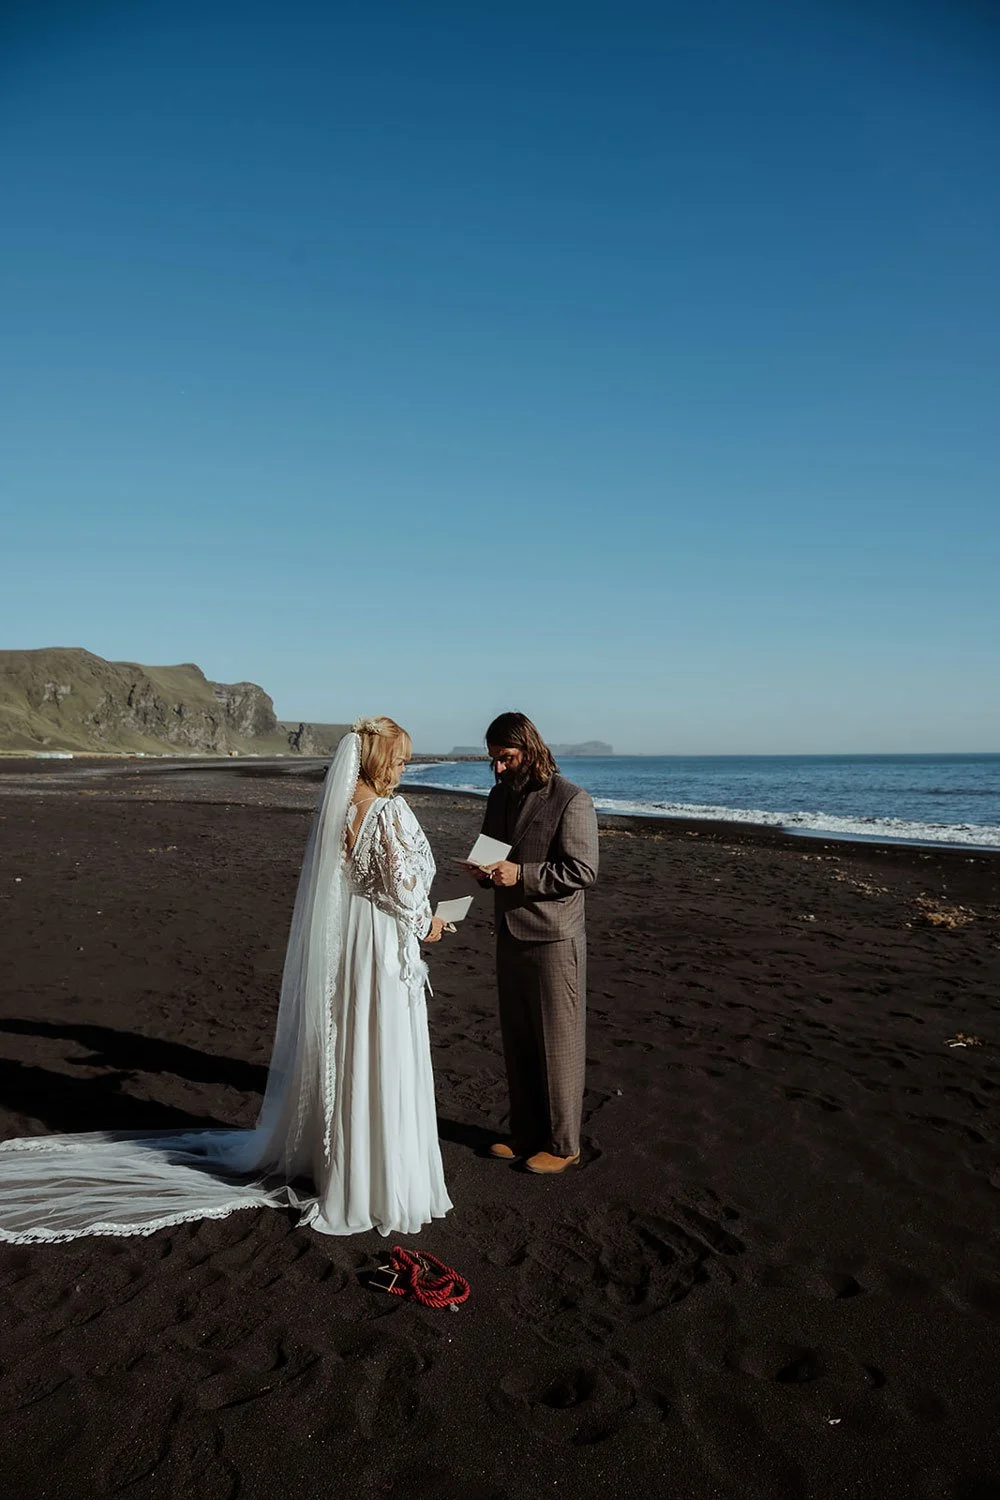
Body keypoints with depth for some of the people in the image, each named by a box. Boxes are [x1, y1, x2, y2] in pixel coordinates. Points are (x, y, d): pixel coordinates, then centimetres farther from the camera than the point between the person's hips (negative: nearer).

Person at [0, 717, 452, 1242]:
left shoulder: (333, 807, 6)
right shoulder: (389, 813, -17)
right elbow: (402, 891, -17)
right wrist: (425, 926, 2)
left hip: (331, 946, 8)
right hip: (380, 949, -7)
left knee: (332, 1057, 20)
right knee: (381, 1068, 3)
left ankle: (318, 1160, 36)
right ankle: (381, 1190, 14)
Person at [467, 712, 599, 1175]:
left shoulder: (571, 801, -13)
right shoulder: (499, 796, 11)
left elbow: (584, 870, -16)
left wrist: (521, 874, -23)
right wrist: (484, 871, -1)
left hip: (553, 941, -7)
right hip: (510, 937, 7)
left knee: (558, 1045, 4)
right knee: (517, 1043, 15)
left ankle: (562, 1144, 18)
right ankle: (525, 1133, 29)